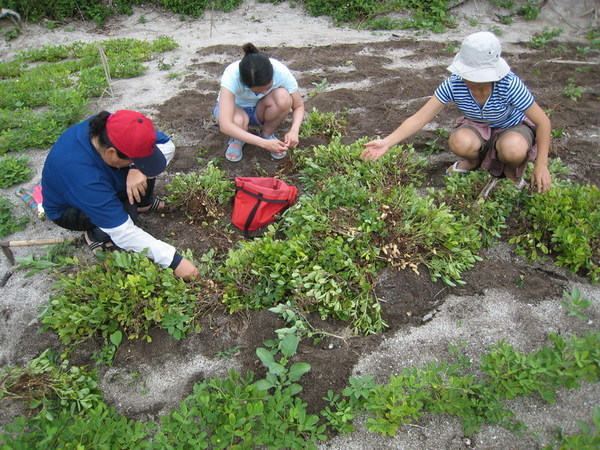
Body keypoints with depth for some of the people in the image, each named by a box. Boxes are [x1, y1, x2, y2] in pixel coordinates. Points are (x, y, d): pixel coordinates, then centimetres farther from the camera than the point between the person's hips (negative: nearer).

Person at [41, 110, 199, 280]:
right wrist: (174, 260, -39)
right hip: (68, 209, -6)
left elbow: (167, 145, -20)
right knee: (126, 210, -34)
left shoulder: (111, 125, -28)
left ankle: (143, 202, 8)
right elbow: (123, 232, -39)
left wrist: (138, 169, -38)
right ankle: (96, 234, -2)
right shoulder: (83, 176, -43)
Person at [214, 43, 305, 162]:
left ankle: (267, 134, -4)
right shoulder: (232, 75, -37)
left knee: (283, 97, -32)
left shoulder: (281, 72, -30)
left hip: (260, 110, 2)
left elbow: (299, 106, -14)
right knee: (238, 121, -40)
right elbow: (225, 125, -45)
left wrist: (294, 131, -36)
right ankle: (237, 140, -3)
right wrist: (264, 144, -49)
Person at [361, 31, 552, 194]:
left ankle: (511, 170, 1)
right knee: (459, 142, -35)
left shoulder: (509, 84, -32)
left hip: (513, 128, -2)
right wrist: (387, 142, -35)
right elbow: (420, 117, -25)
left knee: (513, 150, -39)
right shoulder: (454, 84, -25)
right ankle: (473, 160, 4)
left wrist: (541, 166, -26)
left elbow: (543, 122, -22)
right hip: (478, 127, 2)